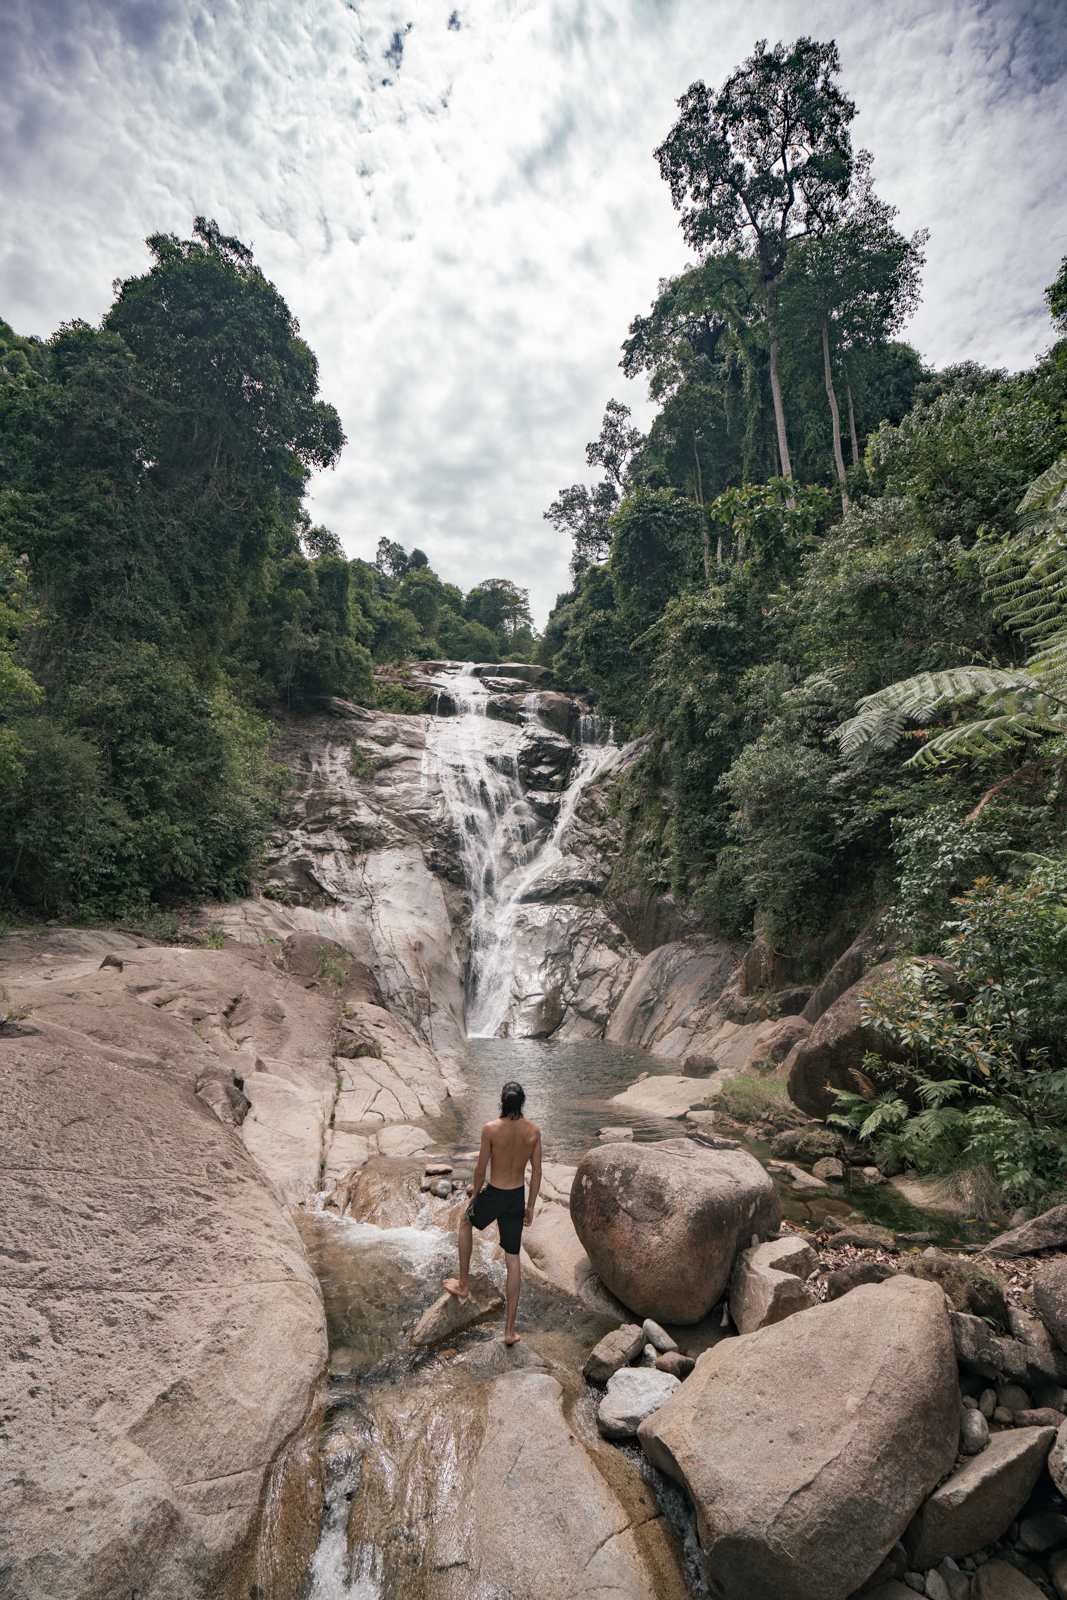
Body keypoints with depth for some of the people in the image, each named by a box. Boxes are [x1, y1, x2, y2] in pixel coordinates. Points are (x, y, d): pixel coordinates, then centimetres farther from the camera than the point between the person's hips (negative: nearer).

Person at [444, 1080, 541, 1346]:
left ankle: (463, 1284, 37)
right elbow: (536, 1172, -1)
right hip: (518, 1197, 3)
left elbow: (481, 1168, -12)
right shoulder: (533, 1130, -9)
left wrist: (475, 1194, 8)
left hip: (494, 1195, -3)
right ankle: (510, 1330, 22)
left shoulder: (491, 1129, -21)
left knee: (466, 1221, 30)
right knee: (513, 1260, 15)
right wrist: (530, 1205, 11)